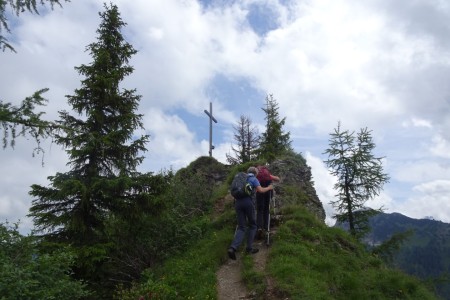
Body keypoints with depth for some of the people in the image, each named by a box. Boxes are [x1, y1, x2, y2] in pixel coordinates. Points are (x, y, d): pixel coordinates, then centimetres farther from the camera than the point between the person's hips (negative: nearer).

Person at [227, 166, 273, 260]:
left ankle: (233, 248, -17)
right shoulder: (254, 179, 8)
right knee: (252, 225, 15)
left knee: (241, 227, 4)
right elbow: (261, 190, -6)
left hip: (238, 202, 5)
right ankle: (249, 248, 11)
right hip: (248, 202, -5)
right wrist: (269, 188, 14)